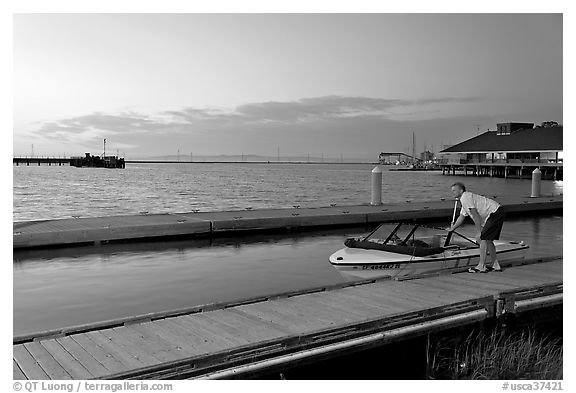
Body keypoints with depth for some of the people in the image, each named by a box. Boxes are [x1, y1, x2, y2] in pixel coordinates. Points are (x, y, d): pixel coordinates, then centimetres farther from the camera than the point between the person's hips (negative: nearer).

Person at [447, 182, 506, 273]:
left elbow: (475, 215, -17)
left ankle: (481, 266, -8)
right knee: (488, 240, 14)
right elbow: (462, 217, 34)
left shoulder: (465, 197, -11)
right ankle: (495, 265, 19)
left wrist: (479, 232, -15)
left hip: (495, 213, -10)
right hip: (498, 214, 10)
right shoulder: (464, 199, 20)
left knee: (483, 238, -11)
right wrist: (452, 228, 42)